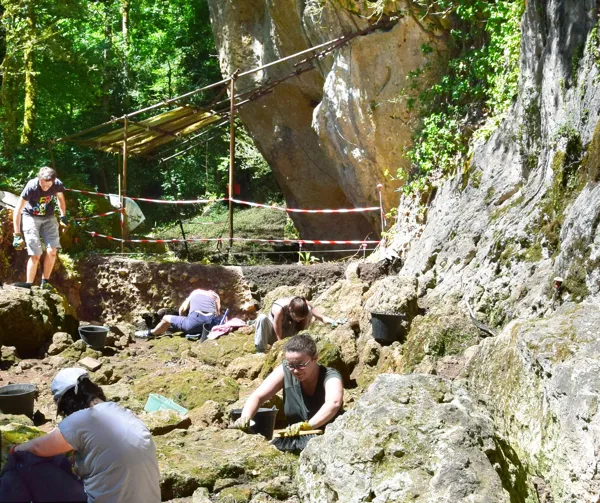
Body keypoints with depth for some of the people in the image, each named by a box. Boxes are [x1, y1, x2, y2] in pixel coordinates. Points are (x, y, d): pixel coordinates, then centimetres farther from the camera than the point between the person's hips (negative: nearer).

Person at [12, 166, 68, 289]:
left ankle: (45, 282, 6)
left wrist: (63, 215, 13)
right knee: (36, 254, -12)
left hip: (48, 217, 3)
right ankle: (28, 285, -2)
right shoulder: (31, 187, -30)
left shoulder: (57, 185, -21)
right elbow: (17, 211, -26)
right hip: (31, 217, -3)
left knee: (52, 251, -9)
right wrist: (17, 235, -28)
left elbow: (60, 198, 6)